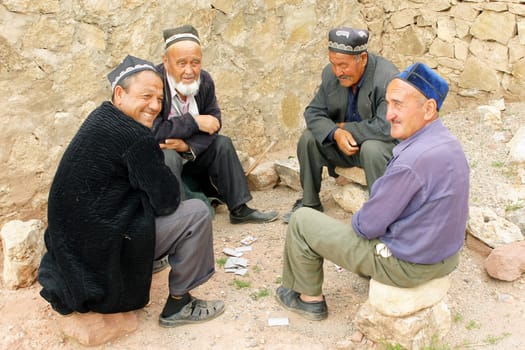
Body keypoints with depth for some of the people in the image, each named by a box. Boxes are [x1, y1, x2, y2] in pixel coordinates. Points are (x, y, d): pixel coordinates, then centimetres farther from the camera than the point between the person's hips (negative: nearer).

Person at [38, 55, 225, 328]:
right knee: (197, 213, -8)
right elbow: (167, 201, -16)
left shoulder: (101, 118, 6)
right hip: (100, 252, -10)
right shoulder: (135, 138, -22)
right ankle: (178, 305, 6)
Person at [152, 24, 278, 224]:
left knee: (222, 144, -6)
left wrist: (188, 145, -26)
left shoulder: (204, 80, -6)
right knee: (170, 157, -35)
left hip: (186, 153, 7)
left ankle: (239, 209, 1)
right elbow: (153, 131, -33)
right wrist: (195, 122, -26)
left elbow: (214, 122, -8)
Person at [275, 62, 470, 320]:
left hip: (409, 265, -9)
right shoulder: (448, 142, -3)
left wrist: (358, 221, 1)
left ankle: (310, 298, 21)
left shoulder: (411, 162, -32)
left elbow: (369, 226, -22)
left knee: (302, 221, 2)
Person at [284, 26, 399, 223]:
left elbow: (386, 127, -34)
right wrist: (335, 133, -25)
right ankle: (309, 204, 4)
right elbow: (314, 112, -4)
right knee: (308, 138, -10)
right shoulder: (330, 74, -6)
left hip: (387, 144, -6)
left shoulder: (388, 78, -27)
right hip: (344, 143, 6)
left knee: (372, 149, -37)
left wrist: (346, 128, -22)